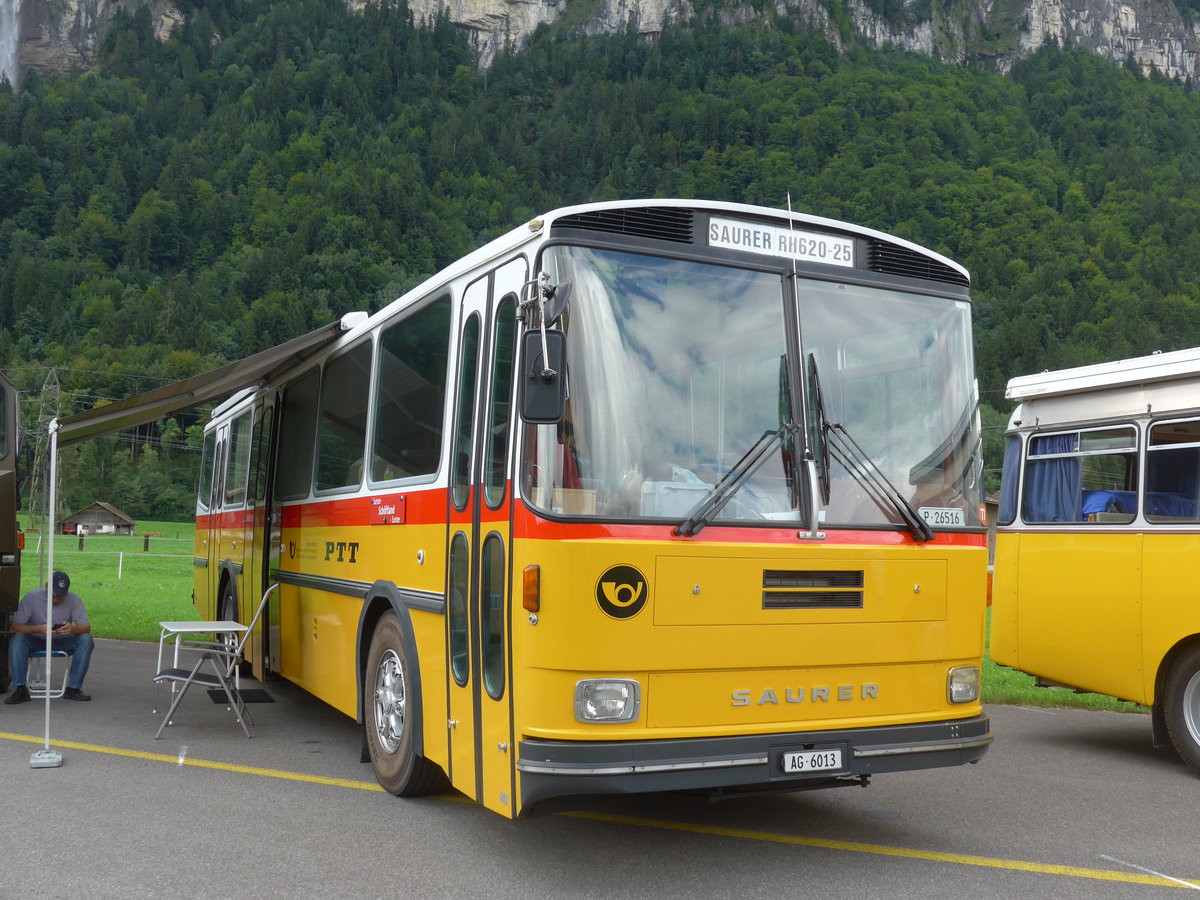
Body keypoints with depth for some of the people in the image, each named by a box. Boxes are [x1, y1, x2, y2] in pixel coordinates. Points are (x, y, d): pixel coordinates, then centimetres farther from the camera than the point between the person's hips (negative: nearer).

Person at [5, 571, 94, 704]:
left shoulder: (74, 599, -13)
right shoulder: (31, 597, -16)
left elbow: (86, 627, -14)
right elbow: (15, 626, -19)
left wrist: (72, 629, -38)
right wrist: (39, 629, -37)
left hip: (61, 643, 1)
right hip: (35, 642, -1)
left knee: (86, 640, -26)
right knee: (17, 638, -32)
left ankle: (73, 688, -22)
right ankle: (20, 689, -27)